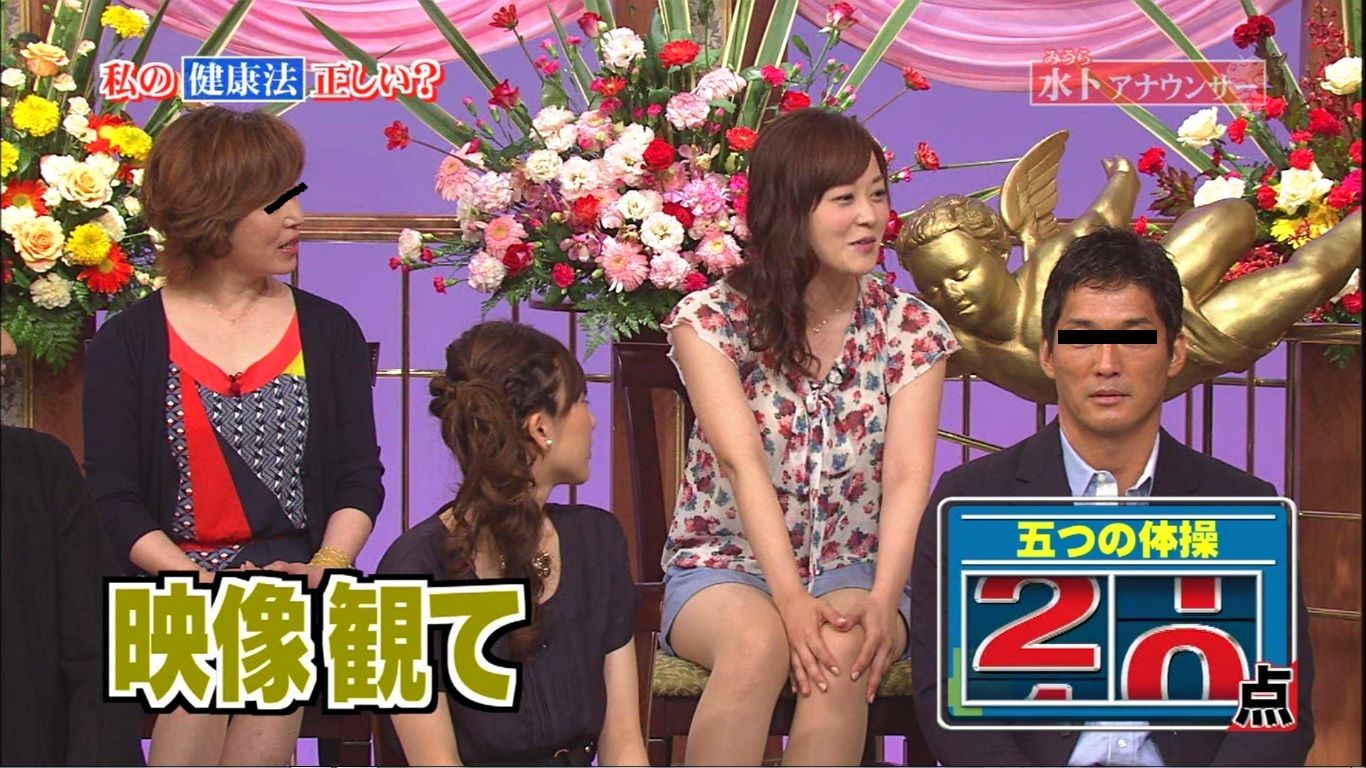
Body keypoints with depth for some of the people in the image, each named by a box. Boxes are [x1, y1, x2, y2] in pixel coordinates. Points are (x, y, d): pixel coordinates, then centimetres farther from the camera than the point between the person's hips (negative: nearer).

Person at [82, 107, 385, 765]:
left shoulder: (328, 331, 11)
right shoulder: (129, 342, 5)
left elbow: (361, 476, 8)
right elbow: (112, 495, -1)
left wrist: (327, 565, -12)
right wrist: (198, 580, -17)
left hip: (292, 580, 1)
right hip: (173, 582, -1)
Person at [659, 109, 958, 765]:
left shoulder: (911, 330, 1)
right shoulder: (712, 320, -6)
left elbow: (907, 474, -12)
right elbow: (744, 462, -19)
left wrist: (884, 600, -29)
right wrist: (790, 600, -32)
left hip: (855, 568, 2)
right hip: (726, 564, -2)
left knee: (845, 650, -33)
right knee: (758, 640, -36)